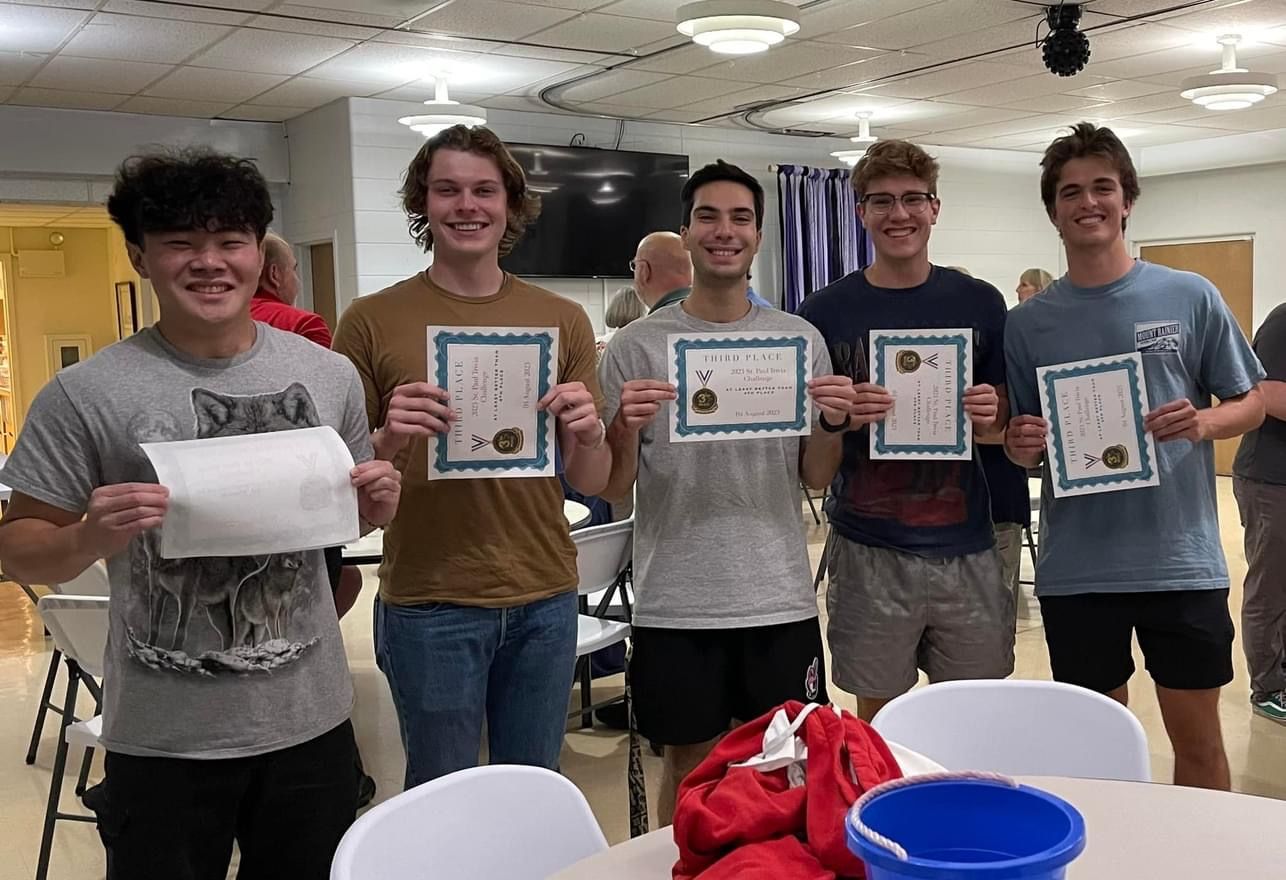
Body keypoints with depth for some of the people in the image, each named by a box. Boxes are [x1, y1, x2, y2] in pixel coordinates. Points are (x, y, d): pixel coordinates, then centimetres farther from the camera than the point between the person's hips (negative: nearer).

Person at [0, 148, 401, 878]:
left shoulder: (330, 375, 1)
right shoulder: (85, 395, -10)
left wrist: (376, 508, -9)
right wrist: (89, 539, -23)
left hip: (312, 719, 3)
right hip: (164, 739, -3)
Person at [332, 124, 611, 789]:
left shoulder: (562, 320, 4)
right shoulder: (371, 322, -3)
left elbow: (589, 483, 6)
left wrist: (588, 432, -15)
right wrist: (391, 439, -20)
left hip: (545, 597, 3)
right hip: (430, 603, -2)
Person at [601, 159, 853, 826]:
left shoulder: (801, 339, 4)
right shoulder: (637, 344, -2)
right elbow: (613, 488, 0)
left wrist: (833, 424, -13)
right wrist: (626, 430, -20)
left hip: (781, 599, 2)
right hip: (675, 603, -1)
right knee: (689, 767, 12)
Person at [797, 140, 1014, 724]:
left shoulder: (980, 304, 5)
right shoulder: (825, 313, 0)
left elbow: (1005, 427, 11)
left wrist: (989, 419, -11)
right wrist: (841, 419, -18)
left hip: (966, 549, 2)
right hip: (868, 552, -1)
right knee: (878, 718, 8)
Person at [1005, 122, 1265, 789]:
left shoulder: (1190, 298, 0)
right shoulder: (1028, 322, 3)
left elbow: (1251, 403, 6)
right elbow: (1023, 450, 8)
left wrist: (1201, 422, -15)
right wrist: (1020, 446, -15)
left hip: (1182, 560, 0)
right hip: (1076, 570, 1)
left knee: (1198, 739, 11)